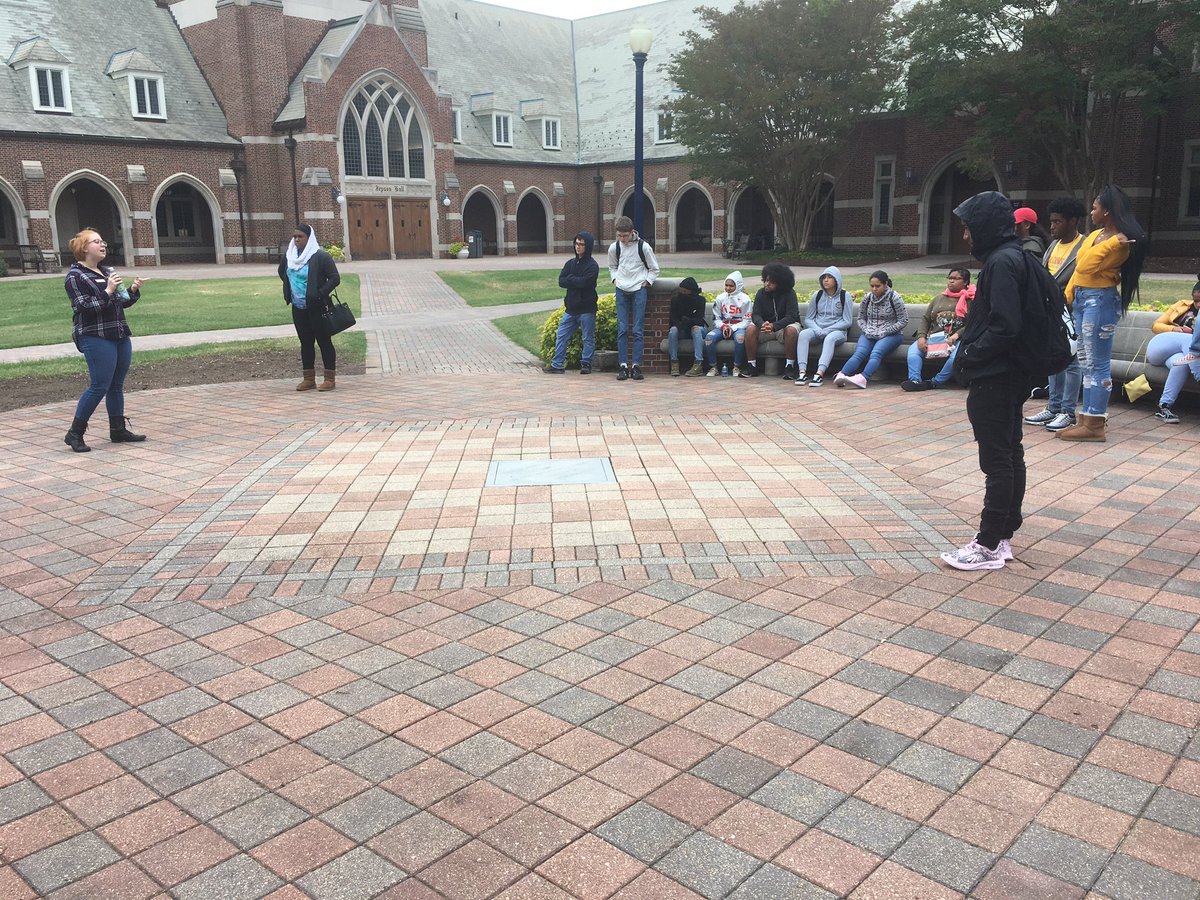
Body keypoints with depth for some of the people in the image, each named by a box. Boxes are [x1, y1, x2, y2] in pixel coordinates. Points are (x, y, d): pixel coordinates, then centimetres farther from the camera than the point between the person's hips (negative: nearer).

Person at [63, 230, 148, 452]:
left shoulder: (107, 272, 17)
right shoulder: (75, 276, -5)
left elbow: (123, 302, 21)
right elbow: (84, 307, -16)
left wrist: (133, 290, 3)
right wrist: (108, 291, -22)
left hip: (120, 335, 8)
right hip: (96, 338, -8)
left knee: (117, 385, 10)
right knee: (99, 386, -10)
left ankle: (118, 430, 18)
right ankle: (75, 433, -1)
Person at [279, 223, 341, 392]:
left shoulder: (320, 257, -12)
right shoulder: (289, 256, 8)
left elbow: (335, 278, -14)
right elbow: (282, 272, 26)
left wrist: (320, 293, -17)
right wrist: (289, 290, 17)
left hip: (316, 308, -6)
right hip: (298, 308, 7)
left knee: (324, 341, -1)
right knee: (305, 342, 11)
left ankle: (330, 378, 4)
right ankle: (309, 378, 19)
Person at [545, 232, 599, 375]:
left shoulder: (592, 266, -8)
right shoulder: (570, 263, 12)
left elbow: (584, 282, -22)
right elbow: (561, 281, 2)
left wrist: (570, 278, -7)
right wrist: (576, 281, -12)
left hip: (586, 309, -6)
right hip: (571, 308, 6)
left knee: (588, 338, 3)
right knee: (561, 336, 6)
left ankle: (586, 363, 14)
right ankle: (557, 365, 11)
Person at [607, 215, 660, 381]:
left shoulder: (644, 247, -5)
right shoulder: (614, 248, 3)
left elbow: (654, 269, 7)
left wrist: (647, 282, -5)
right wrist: (615, 279, 5)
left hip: (639, 290, -2)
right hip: (621, 291, 3)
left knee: (637, 329, -4)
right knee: (622, 329, -1)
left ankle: (636, 365, -1)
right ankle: (623, 365, 1)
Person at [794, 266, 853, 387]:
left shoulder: (844, 296, 2)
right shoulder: (817, 295, 12)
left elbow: (847, 322, -3)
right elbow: (808, 319, 11)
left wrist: (826, 330, -12)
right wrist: (817, 329, -11)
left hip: (837, 331, -3)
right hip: (817, 329, 3)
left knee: (830, 338, -39)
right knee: (803, 334, -29)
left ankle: (820, 374, -53)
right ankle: (802, 372, -42)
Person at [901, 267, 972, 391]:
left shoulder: (969, 300, 8)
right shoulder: (938, 298, 24)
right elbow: (925, 319, 18)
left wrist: (957, 335, -19)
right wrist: (921, 337, -1)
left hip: (956, 340, -4)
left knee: (956, 356, -37)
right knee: (913, 350, -24)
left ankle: (935, 382, -24)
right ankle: (915, 380, -33)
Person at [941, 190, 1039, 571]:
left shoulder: (1002, 262, -17)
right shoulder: (1013, 257, 13)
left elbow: (1004, 327, -24)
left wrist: (968, 357, -13)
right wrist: (969, 343, 8)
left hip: (993, 380, -10)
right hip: (1009, 376, 10)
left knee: (997, 461, -4)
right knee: (1009, 456, 14)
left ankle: (989, 546, 3)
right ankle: (1004, 535, 24)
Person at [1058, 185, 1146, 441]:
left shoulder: (1120, 242, -13)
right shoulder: (1096, 234, 13)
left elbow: (1086, 266, -20)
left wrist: (1110, 244, -23)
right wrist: (1068, 297, 16)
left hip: (1100, 301, -9)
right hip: (1081, 299, 9)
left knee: (1097, 364, -5)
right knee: (1086, 363, 12)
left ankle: (1094, 425, -2)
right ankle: (1088, 418, 19)